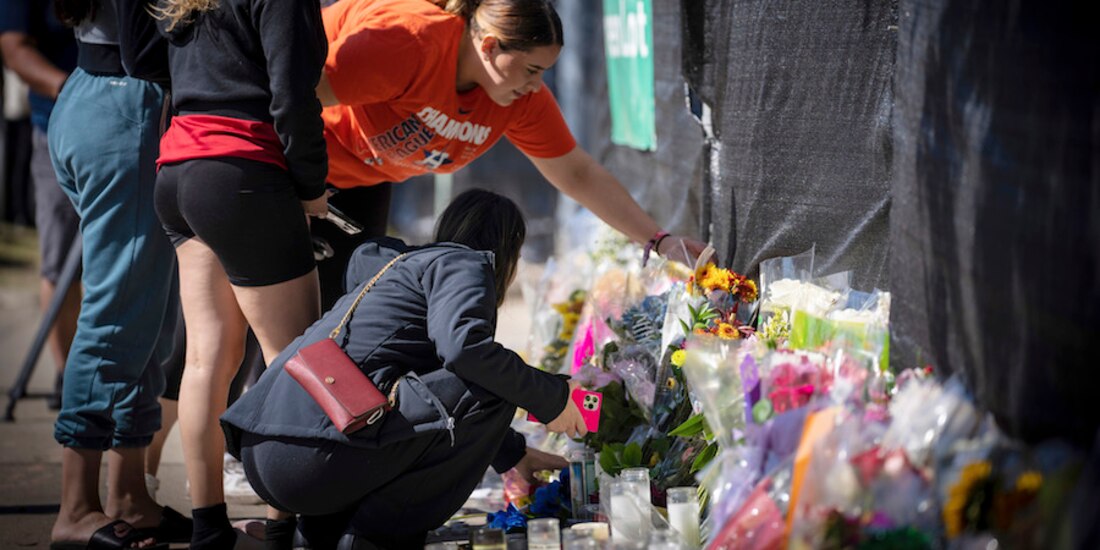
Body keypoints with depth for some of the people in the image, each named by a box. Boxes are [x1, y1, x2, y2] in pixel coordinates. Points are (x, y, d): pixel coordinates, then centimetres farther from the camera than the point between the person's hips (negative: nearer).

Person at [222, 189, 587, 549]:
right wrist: (551, 398, -3)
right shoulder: (462, 264, 4)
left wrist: (512, 453, 51)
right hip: (317, 454, -10)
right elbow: (464, 347, -17)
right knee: (491, 392, -7)